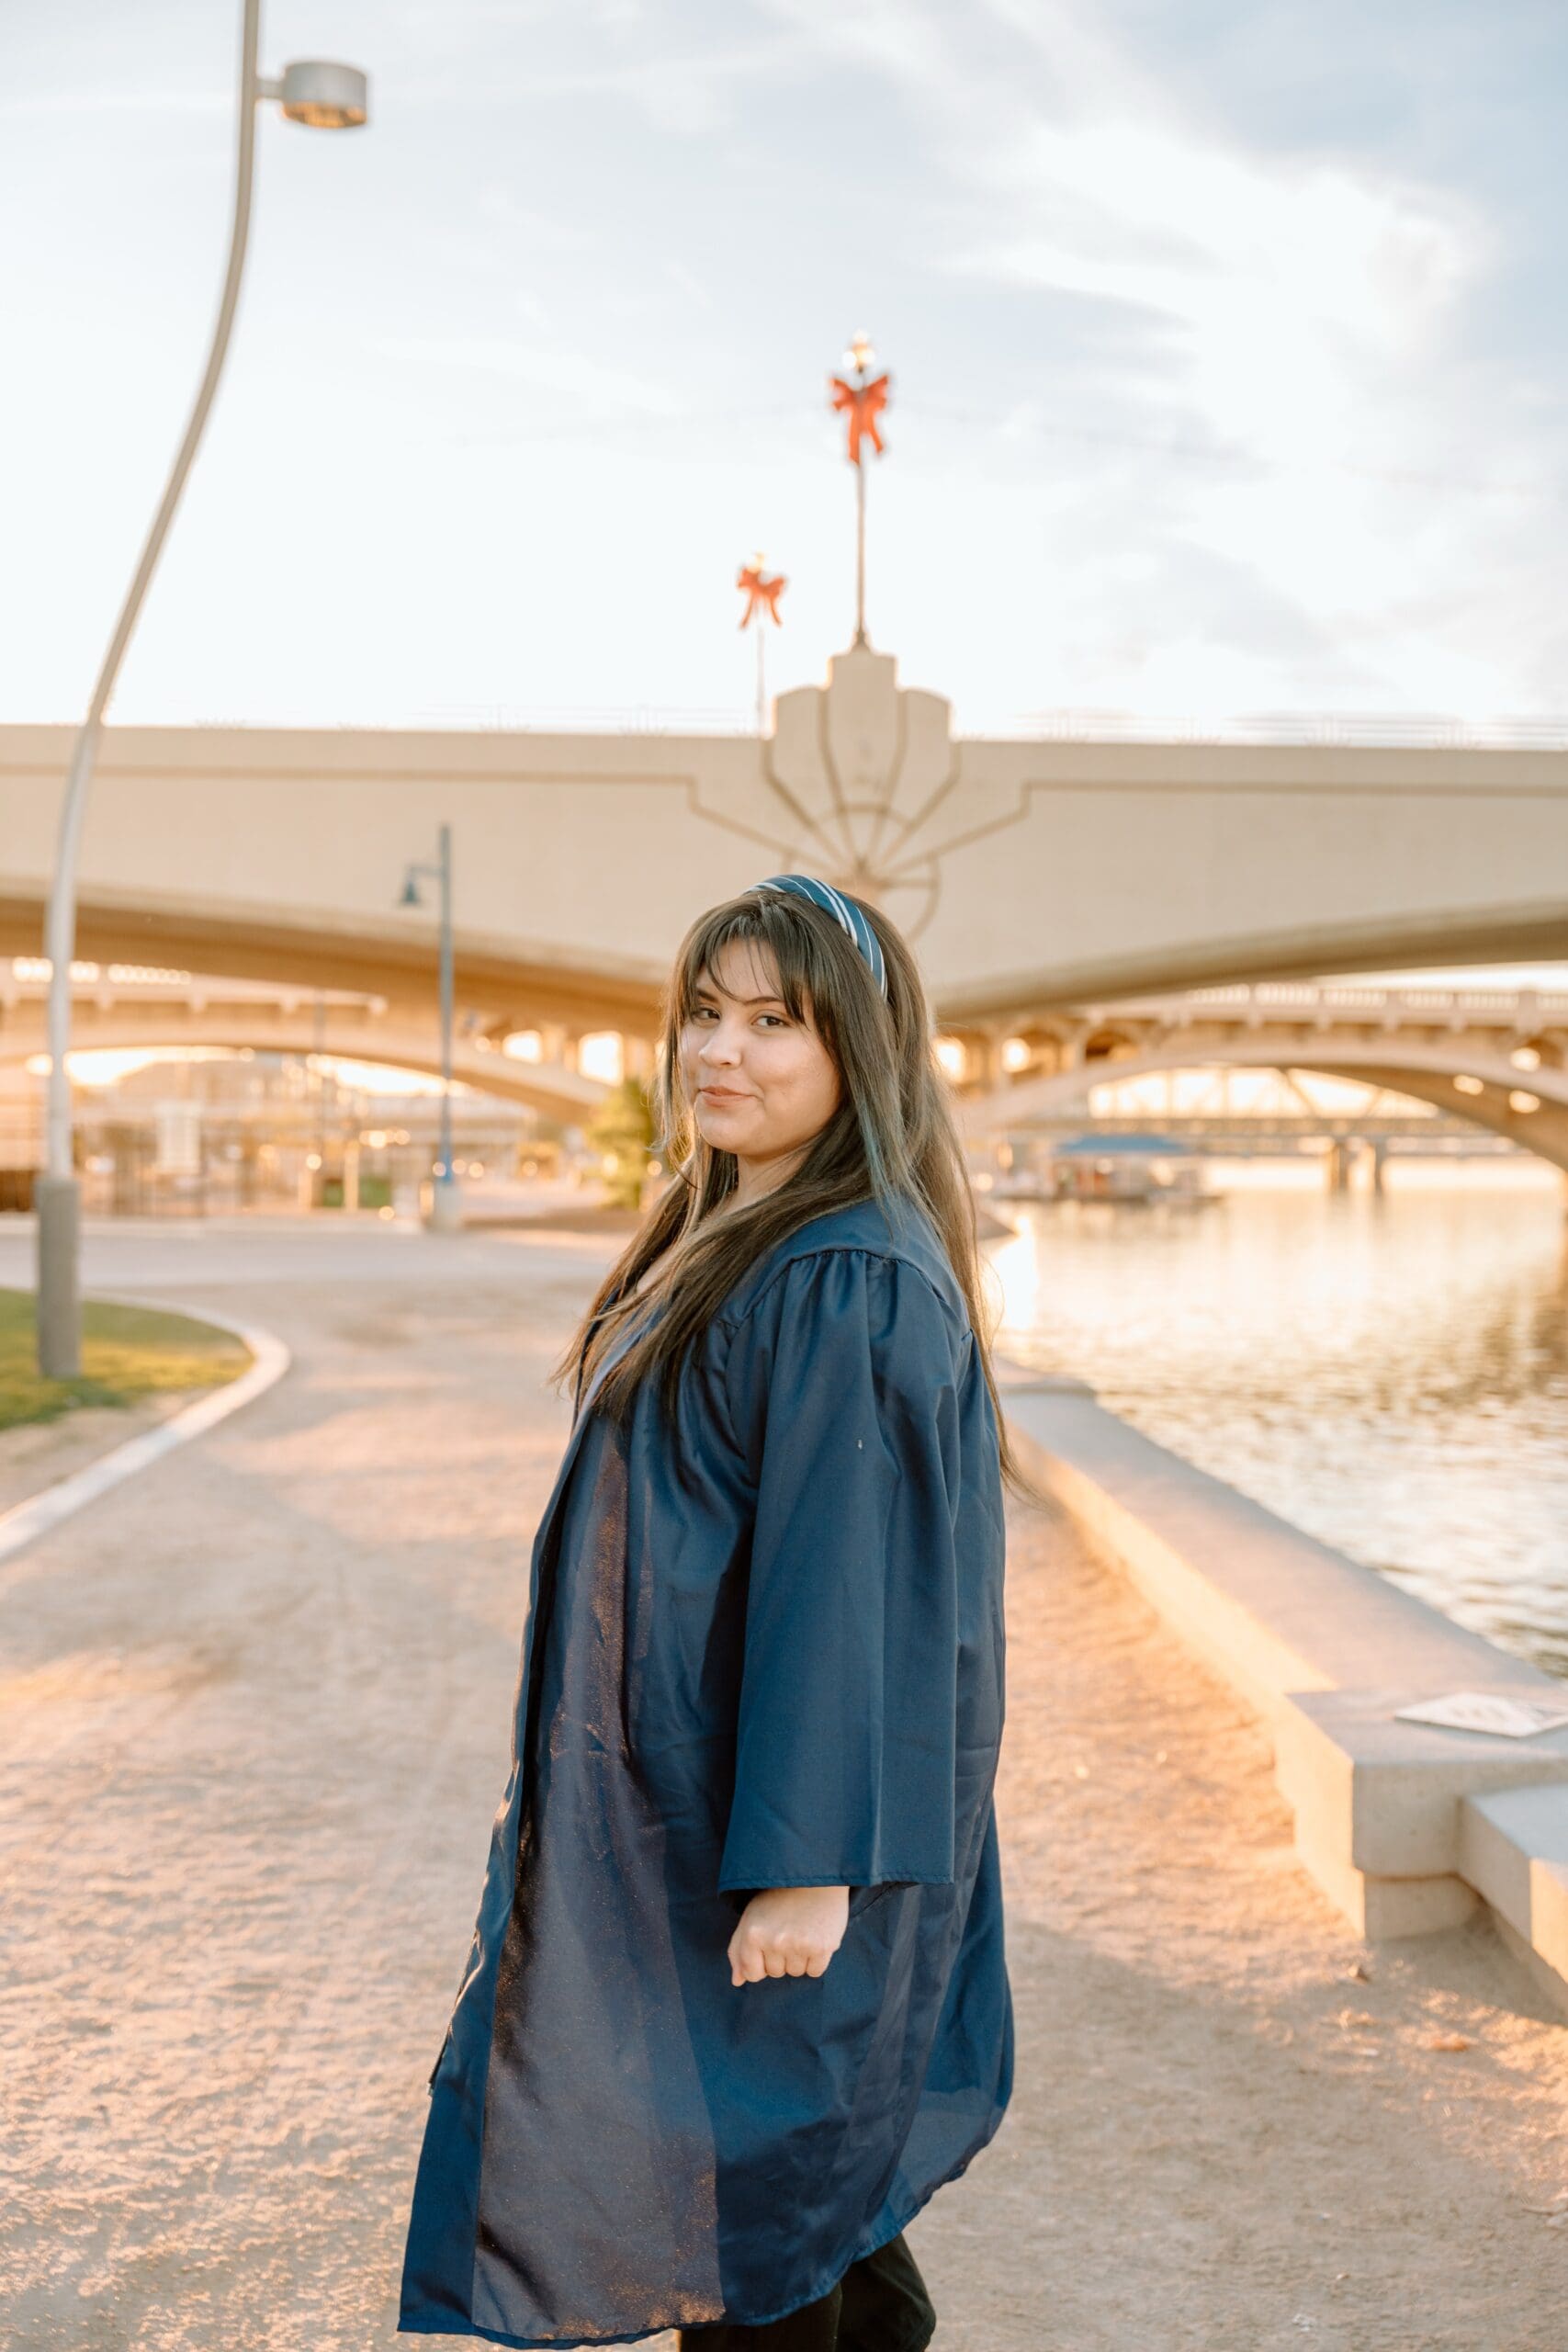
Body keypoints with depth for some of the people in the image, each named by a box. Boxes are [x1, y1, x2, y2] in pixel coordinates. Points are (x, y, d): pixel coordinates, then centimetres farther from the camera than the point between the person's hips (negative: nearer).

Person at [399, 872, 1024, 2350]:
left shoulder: (849, 1285, -22)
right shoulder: (733, 1241, 8)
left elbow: (850, 1579, -25)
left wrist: (805, 1860, -24)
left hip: (764, 1804, -9)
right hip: (684, 1784, 9)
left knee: (750, 2187, 6)